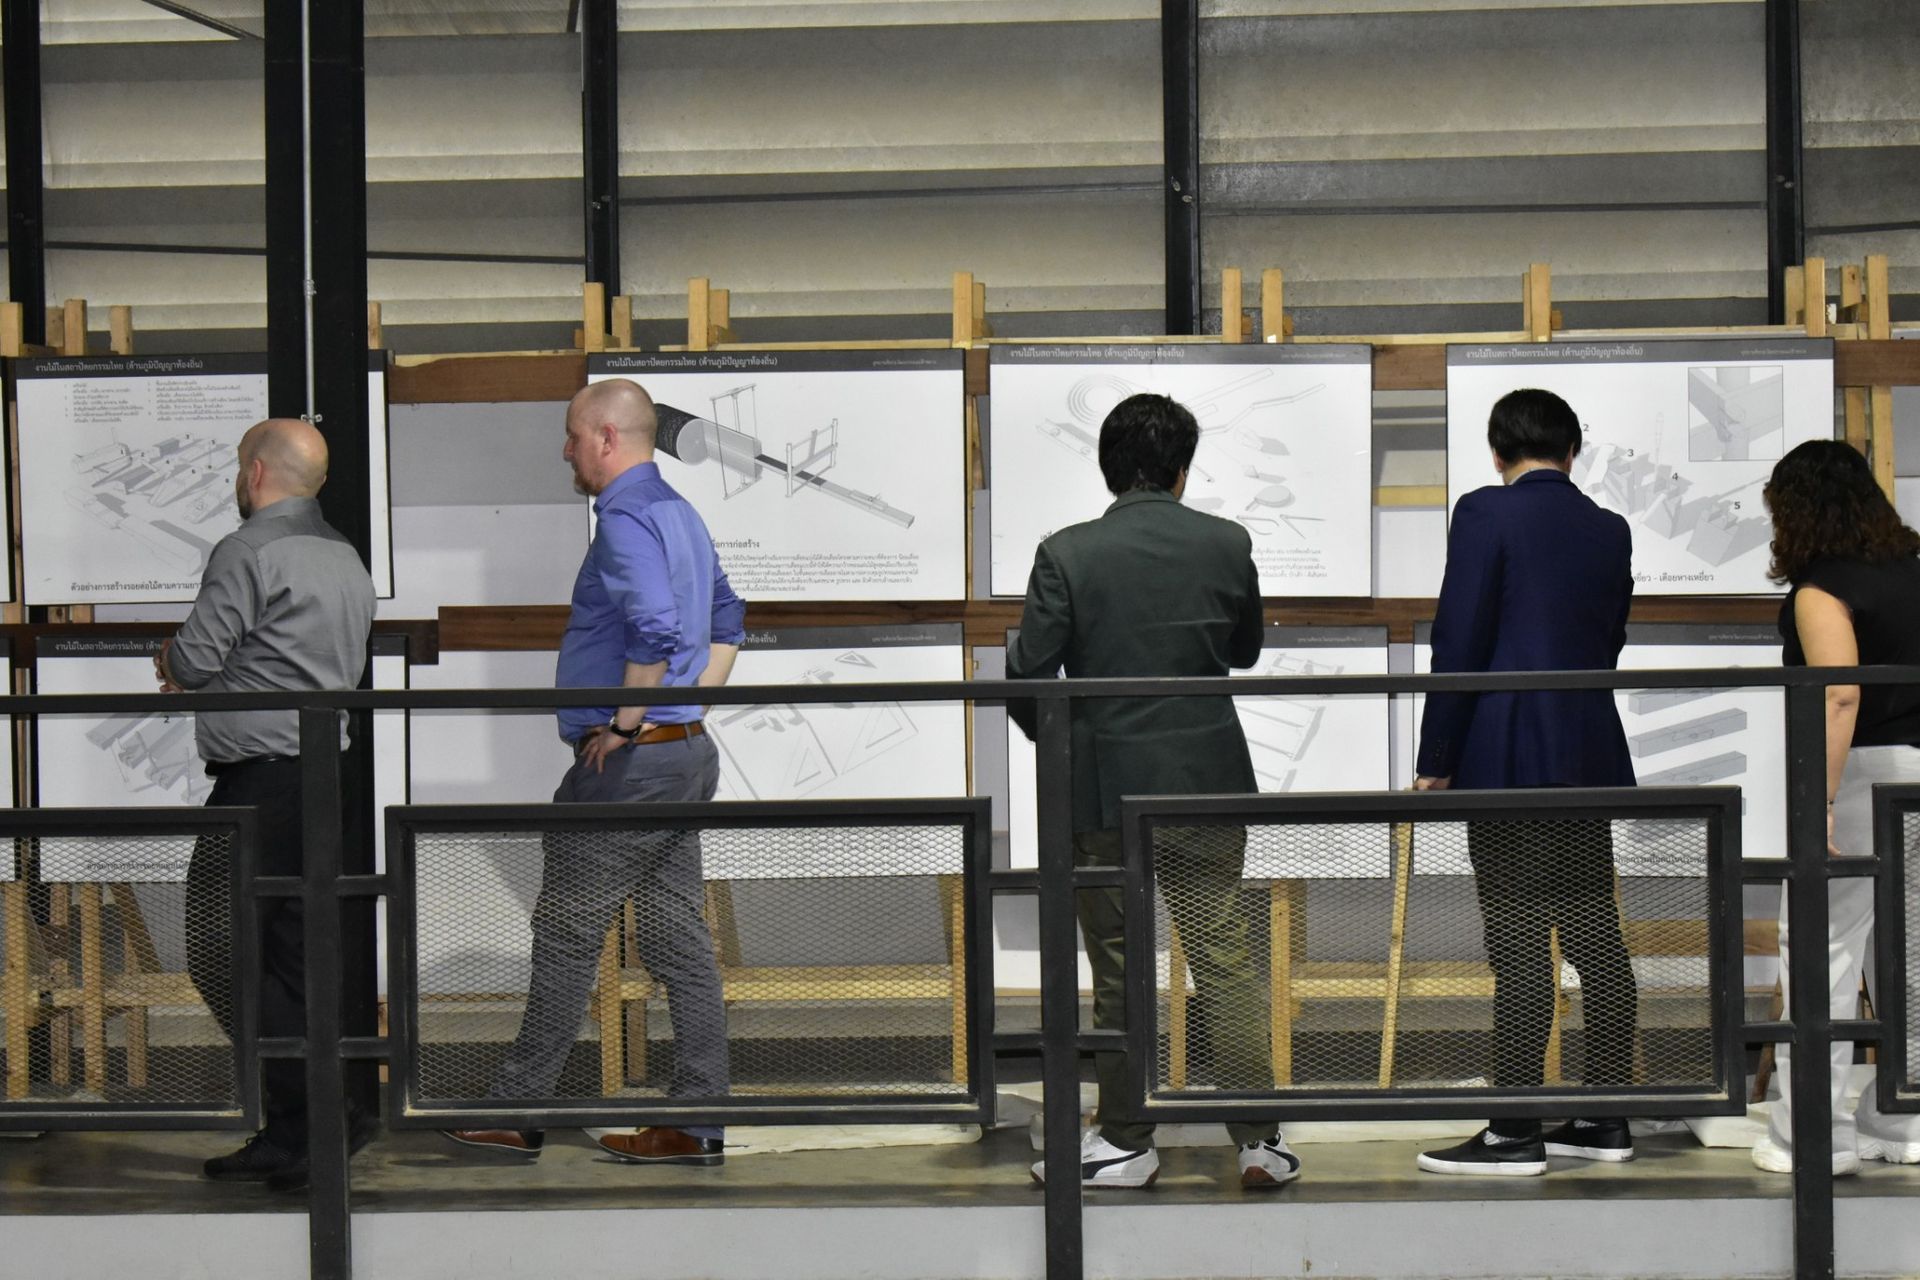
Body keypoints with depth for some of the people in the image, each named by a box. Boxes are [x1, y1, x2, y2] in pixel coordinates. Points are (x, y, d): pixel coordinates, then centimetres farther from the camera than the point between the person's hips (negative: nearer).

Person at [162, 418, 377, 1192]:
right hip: (324, 773, 9)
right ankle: (289, 1136, 14)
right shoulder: (344, 558, 17)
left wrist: (174, 662, 11)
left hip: (260, 784, -9)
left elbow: (192, 662, -13)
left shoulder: (248, 553, -12)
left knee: (221, 958, -6)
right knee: (288, 963, 12)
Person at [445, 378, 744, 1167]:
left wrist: (623, 725, -20)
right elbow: (727, 622, 24)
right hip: (686, 753, 9)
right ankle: (695, 1125, 10)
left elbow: (656, 630, -30)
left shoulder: (626, 519, -16)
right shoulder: (679, 514, 15)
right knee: (680, 942, 9)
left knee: (567, 939, 0)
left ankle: (518, 1114, 8)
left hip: (626, 762, -9)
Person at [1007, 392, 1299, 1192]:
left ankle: (1126, 1141, 15)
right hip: (1207, 785, 2)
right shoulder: (1226, 545, -3)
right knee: (1225, 961, 7)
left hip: (1104, 791, -2)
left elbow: (1027, 675, -8)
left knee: (1119, 973, 8)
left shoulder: (1067, 555, -10)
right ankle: (1261, 1139, 7)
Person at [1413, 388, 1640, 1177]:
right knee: (1596, 936, 10)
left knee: (1518, 946, -6)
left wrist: (1436, 761, -5)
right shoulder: (1609, 530, 10)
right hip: (1590, 755, 7)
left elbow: (1460, 642, -11)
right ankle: (1606, 1120, 15)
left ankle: (1516, 1133, -4)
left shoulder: (1487, 513, -8)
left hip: (1509, 758, -6)